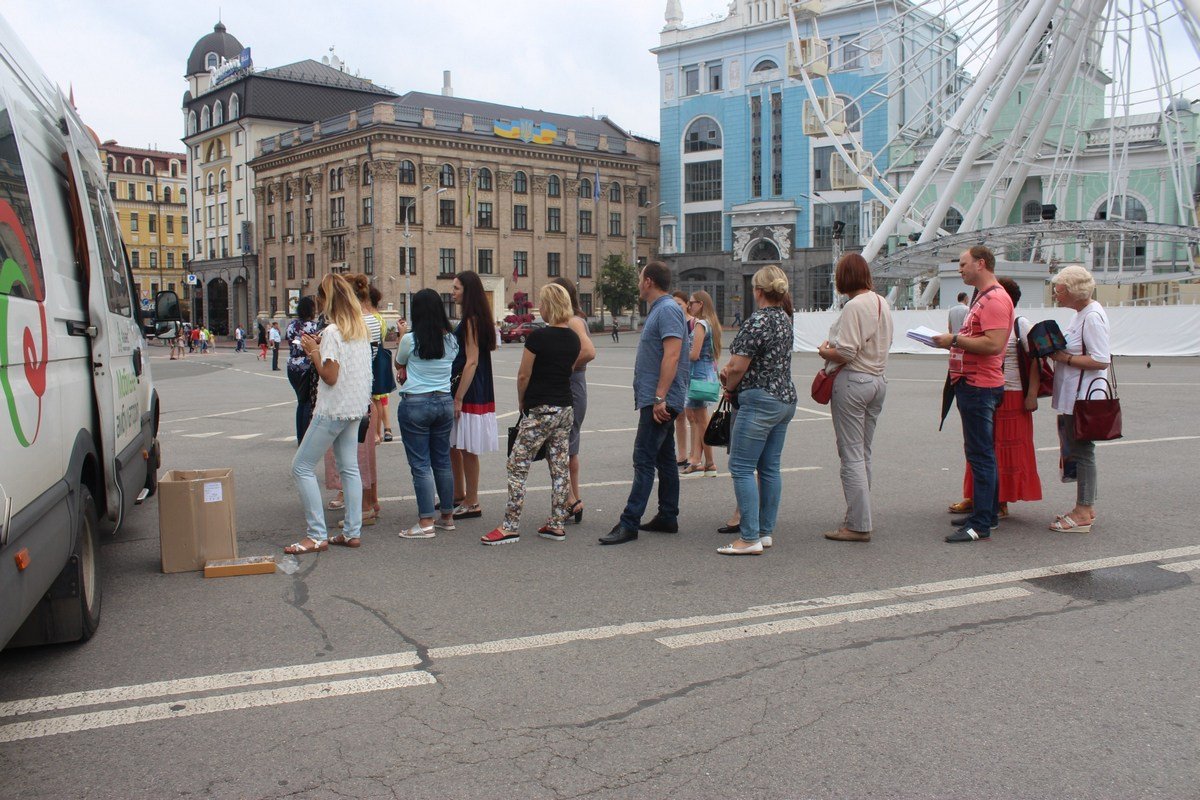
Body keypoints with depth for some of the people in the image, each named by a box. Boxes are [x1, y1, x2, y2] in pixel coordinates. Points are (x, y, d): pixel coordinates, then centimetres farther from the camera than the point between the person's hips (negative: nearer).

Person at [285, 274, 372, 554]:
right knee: (349, 468, 12)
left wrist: (313, 352, -8)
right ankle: (352, 532, 13)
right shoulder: (360, 329, 9)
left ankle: (317, 536, -2)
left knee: (302, 467, -1)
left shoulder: (332, 332, -17)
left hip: (333, 409, -9)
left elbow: (330, 377, -18)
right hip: (356, 407, 9)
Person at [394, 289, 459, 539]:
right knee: (443, 460, 14)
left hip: (415, 404, -5)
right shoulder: (451, 340, 2)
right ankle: (447, 515, 21)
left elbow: (399, 363, 8)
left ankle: (426, 523, -1)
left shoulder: (411, 339, -11)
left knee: (420, 464, -1)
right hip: (444, 402, 5)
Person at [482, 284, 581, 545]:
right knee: (560, 467, 9)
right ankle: (556, 525, 14)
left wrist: (522, 402, 6)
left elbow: (523, 375, -10)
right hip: (566, 407, 8)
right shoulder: (573, 338, 7)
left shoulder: (538, 336, -14)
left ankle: (511, 526, -2)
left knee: (517, 467, -1)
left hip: (540, 410, -8)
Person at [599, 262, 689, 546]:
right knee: (664, 458, 13)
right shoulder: (658, 310, 18)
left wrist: (660, 397, -27)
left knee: (644, 459, -11)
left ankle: (629, 523, -11)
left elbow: (672, 355, -24)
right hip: (658, 400, 11)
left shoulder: (667, 310, -15)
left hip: (659, 400, -11)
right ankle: (667, 517, 21)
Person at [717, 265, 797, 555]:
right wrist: (731, 370, 5)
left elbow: (737, 367, -17)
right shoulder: (784, 319, 13)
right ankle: (766, 532, 18)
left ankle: (750, 539, -7)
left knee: (742, 468, -5)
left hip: (760, 401, -10)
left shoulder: (757, 321, -17)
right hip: (785, 398, 10)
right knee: (770, 468, 13)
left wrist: (729, 387, 3)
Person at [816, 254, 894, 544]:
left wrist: (824, 351, -2)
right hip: (878, 379, 9)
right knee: (864, 453, 16)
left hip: (853, 381, -9)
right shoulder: (883, 304, 11)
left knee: (851, 455, -3)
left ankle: (858, 525, 0)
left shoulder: (854, 306, -17)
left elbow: (845, 353, -22)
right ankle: (858, 517, 24)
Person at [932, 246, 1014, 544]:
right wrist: (953, 340, 8)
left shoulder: (995, 299, -15)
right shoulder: (982, 297, 19)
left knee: (980, 455, -9)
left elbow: (994, 344, -26)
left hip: (979, 386, -11)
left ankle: (980, 525, -7)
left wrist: (955, 340, -18)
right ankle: (988, 513, 26)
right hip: (971, 384, 11)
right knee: (982, 454, 17)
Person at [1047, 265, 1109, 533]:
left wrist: (1065, 357, -18)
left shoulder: (1092, 317, -17)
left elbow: (1101, 361, -22)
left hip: (1083, 398, -10)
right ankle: (1086, 508, 24)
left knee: (1081, 451, -4)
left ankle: (1083, 514, 2)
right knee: (1076, 451, 15)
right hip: (1072, 398, 10)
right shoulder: (1082, 314, 14)